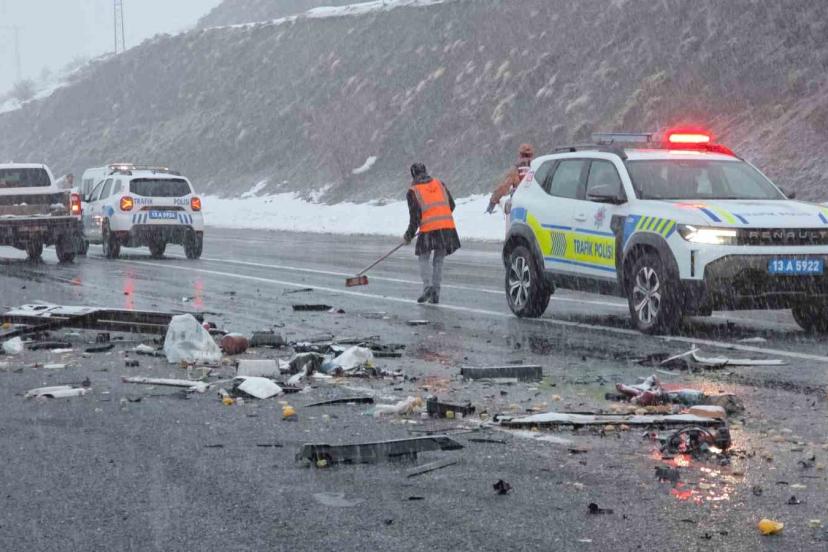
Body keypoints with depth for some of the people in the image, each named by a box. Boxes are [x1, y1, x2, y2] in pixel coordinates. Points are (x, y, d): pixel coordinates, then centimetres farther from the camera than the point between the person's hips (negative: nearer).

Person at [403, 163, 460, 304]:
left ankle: (428, 286, -11)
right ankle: (435, 294, 9)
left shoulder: (413, 192, 0)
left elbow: (415, 216, -2)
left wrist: (409, 235, 9)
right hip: (447, 226, 4)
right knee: (439, 260, 13)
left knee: (424, 258, 10)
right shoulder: (439, 184, 14)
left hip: (428, 229, -4)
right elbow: (451, 205, 17)